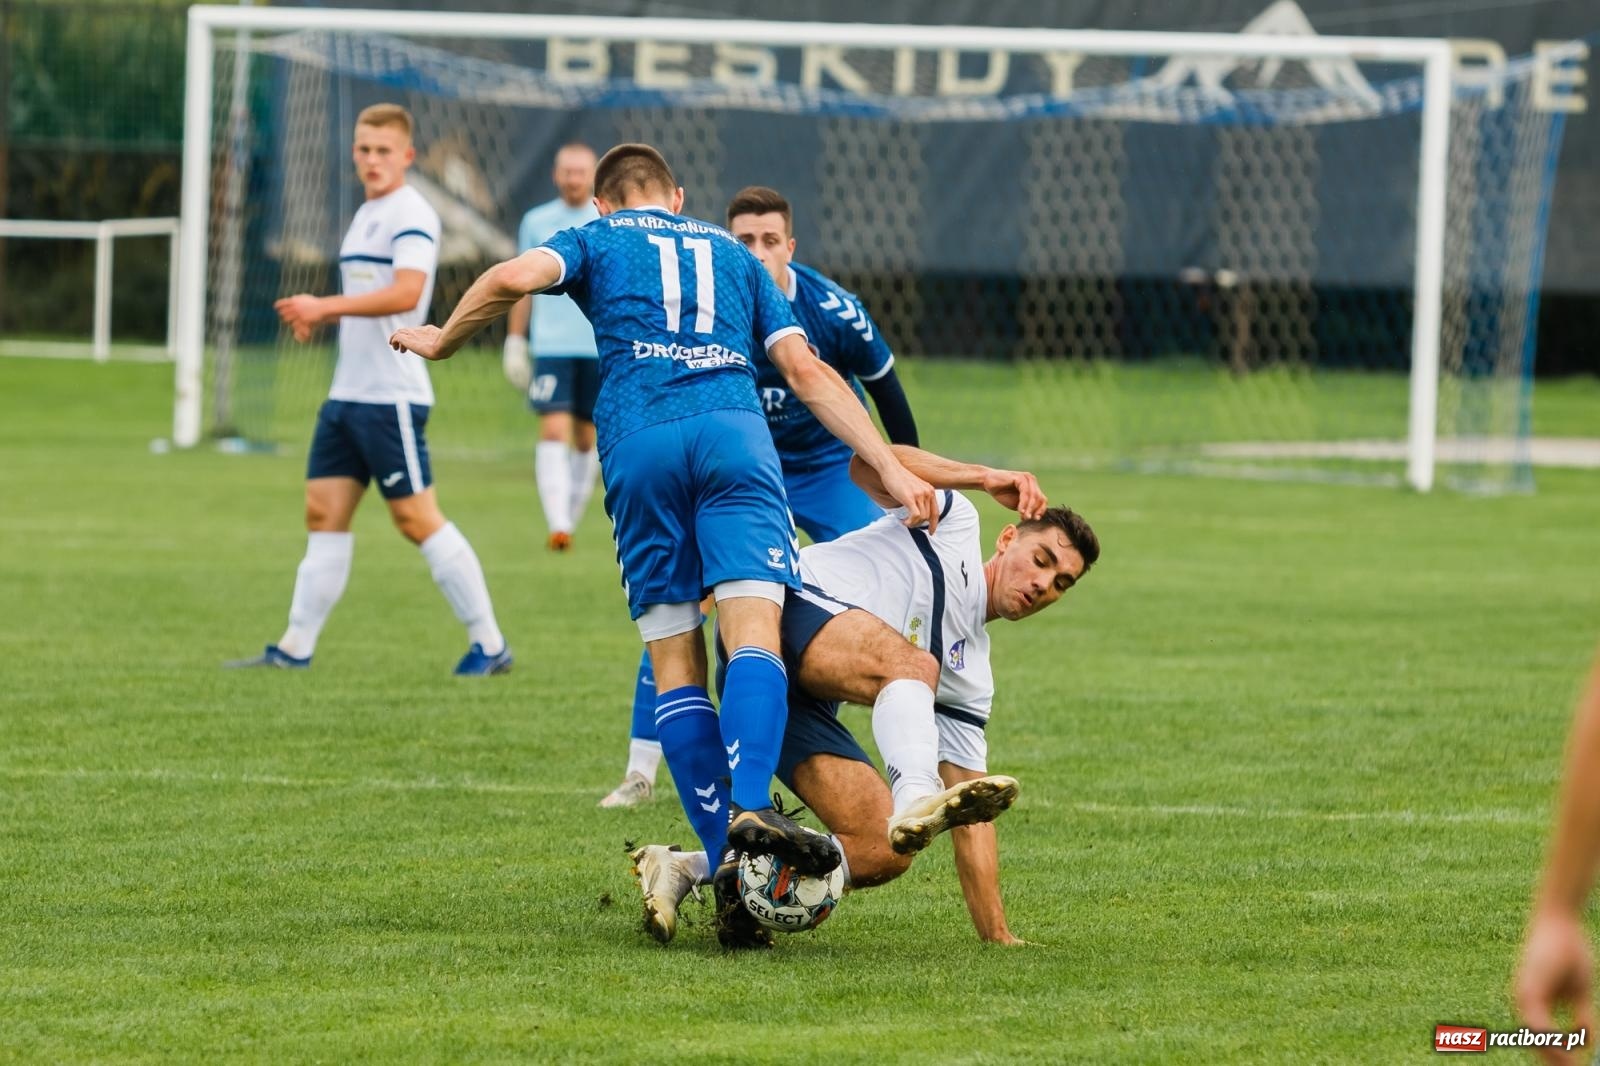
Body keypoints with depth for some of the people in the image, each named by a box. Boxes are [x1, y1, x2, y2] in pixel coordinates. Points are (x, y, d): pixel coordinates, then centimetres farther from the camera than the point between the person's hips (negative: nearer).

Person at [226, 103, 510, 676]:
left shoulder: (412, 216, -12)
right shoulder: (365, 215, 17)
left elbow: (406, 291, -26)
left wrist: (326, 306, -27)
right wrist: (316, 315, 9)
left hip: (391, 395, -9)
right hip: (347, 391, 9)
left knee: (416, 518, -7)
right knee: (324, 513, 7)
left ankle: (489, 644, 0)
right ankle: (295, 647, 9)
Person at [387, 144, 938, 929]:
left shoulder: (598, 241, 23)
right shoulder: (732, 254, 30)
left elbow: (514, 278, 1)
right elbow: (805, 371, 20)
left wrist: (442, 340, 19)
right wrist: (892, 469, 16)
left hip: (637, 441, 0)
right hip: (734, 428, 0)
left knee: (675, 662, 3)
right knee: (754, 630, -14)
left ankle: (726, 857, -7)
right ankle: (751, 807, -39)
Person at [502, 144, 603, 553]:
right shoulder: (536, 223, 6)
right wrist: (514, 342, 10)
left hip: (601, 348, 1)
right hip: (551, 346, -1)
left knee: (587, 440, 7)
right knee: (554, 431, -15)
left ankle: (573, 517, 21)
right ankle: (558, 525, -23)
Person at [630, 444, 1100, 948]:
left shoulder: (971, 671, 24)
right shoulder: (956, 523, 13)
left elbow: (973, 820, 22)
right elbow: (866, 463, -5)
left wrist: (997, 936, 14)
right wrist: (985, 476, -6)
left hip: (802, 708, 7)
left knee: (887, 851, -11)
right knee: (914, 665, -32)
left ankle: (691, 870, -3)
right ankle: (916, 800, -60)